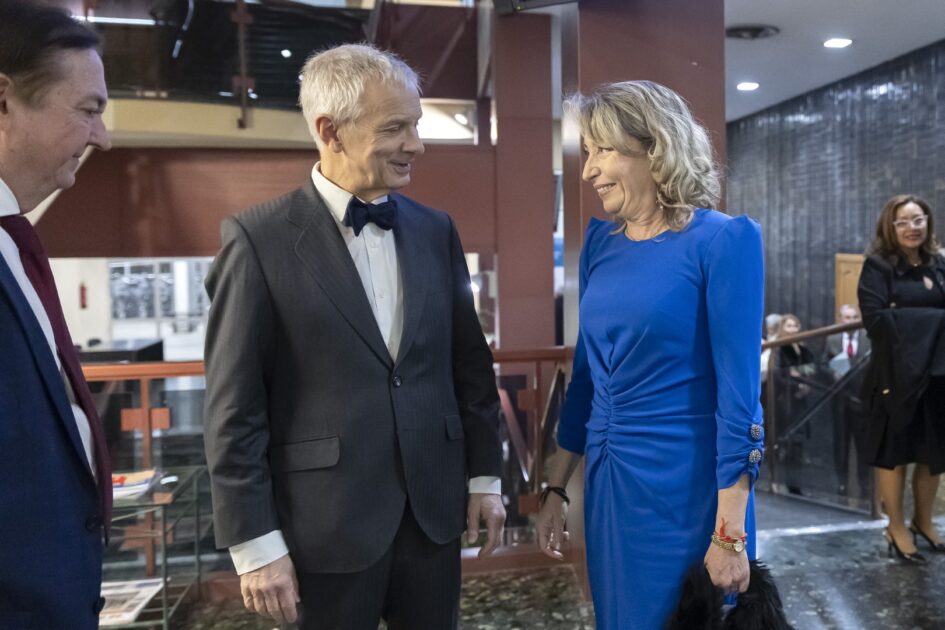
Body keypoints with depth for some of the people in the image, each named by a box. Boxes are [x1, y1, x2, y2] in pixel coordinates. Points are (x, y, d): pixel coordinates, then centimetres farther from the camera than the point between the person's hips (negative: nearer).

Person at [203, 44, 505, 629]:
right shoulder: (260, 239, -10)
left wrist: (485, 473, 9)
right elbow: (235, 408, -10)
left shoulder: (436, 229, 4)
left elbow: (469, 362, 8)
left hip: (434, 509, 4)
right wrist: (255, 543, -10)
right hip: (329, 521, -4)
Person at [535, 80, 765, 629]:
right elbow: (587, 374, 9)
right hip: (607, 480, 6)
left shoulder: (723, 240, -13)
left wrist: (731, 531, -17)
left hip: (687, 483, -5)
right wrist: (557, 487, 11)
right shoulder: (601, 242, 4)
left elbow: (739, 389, -16)